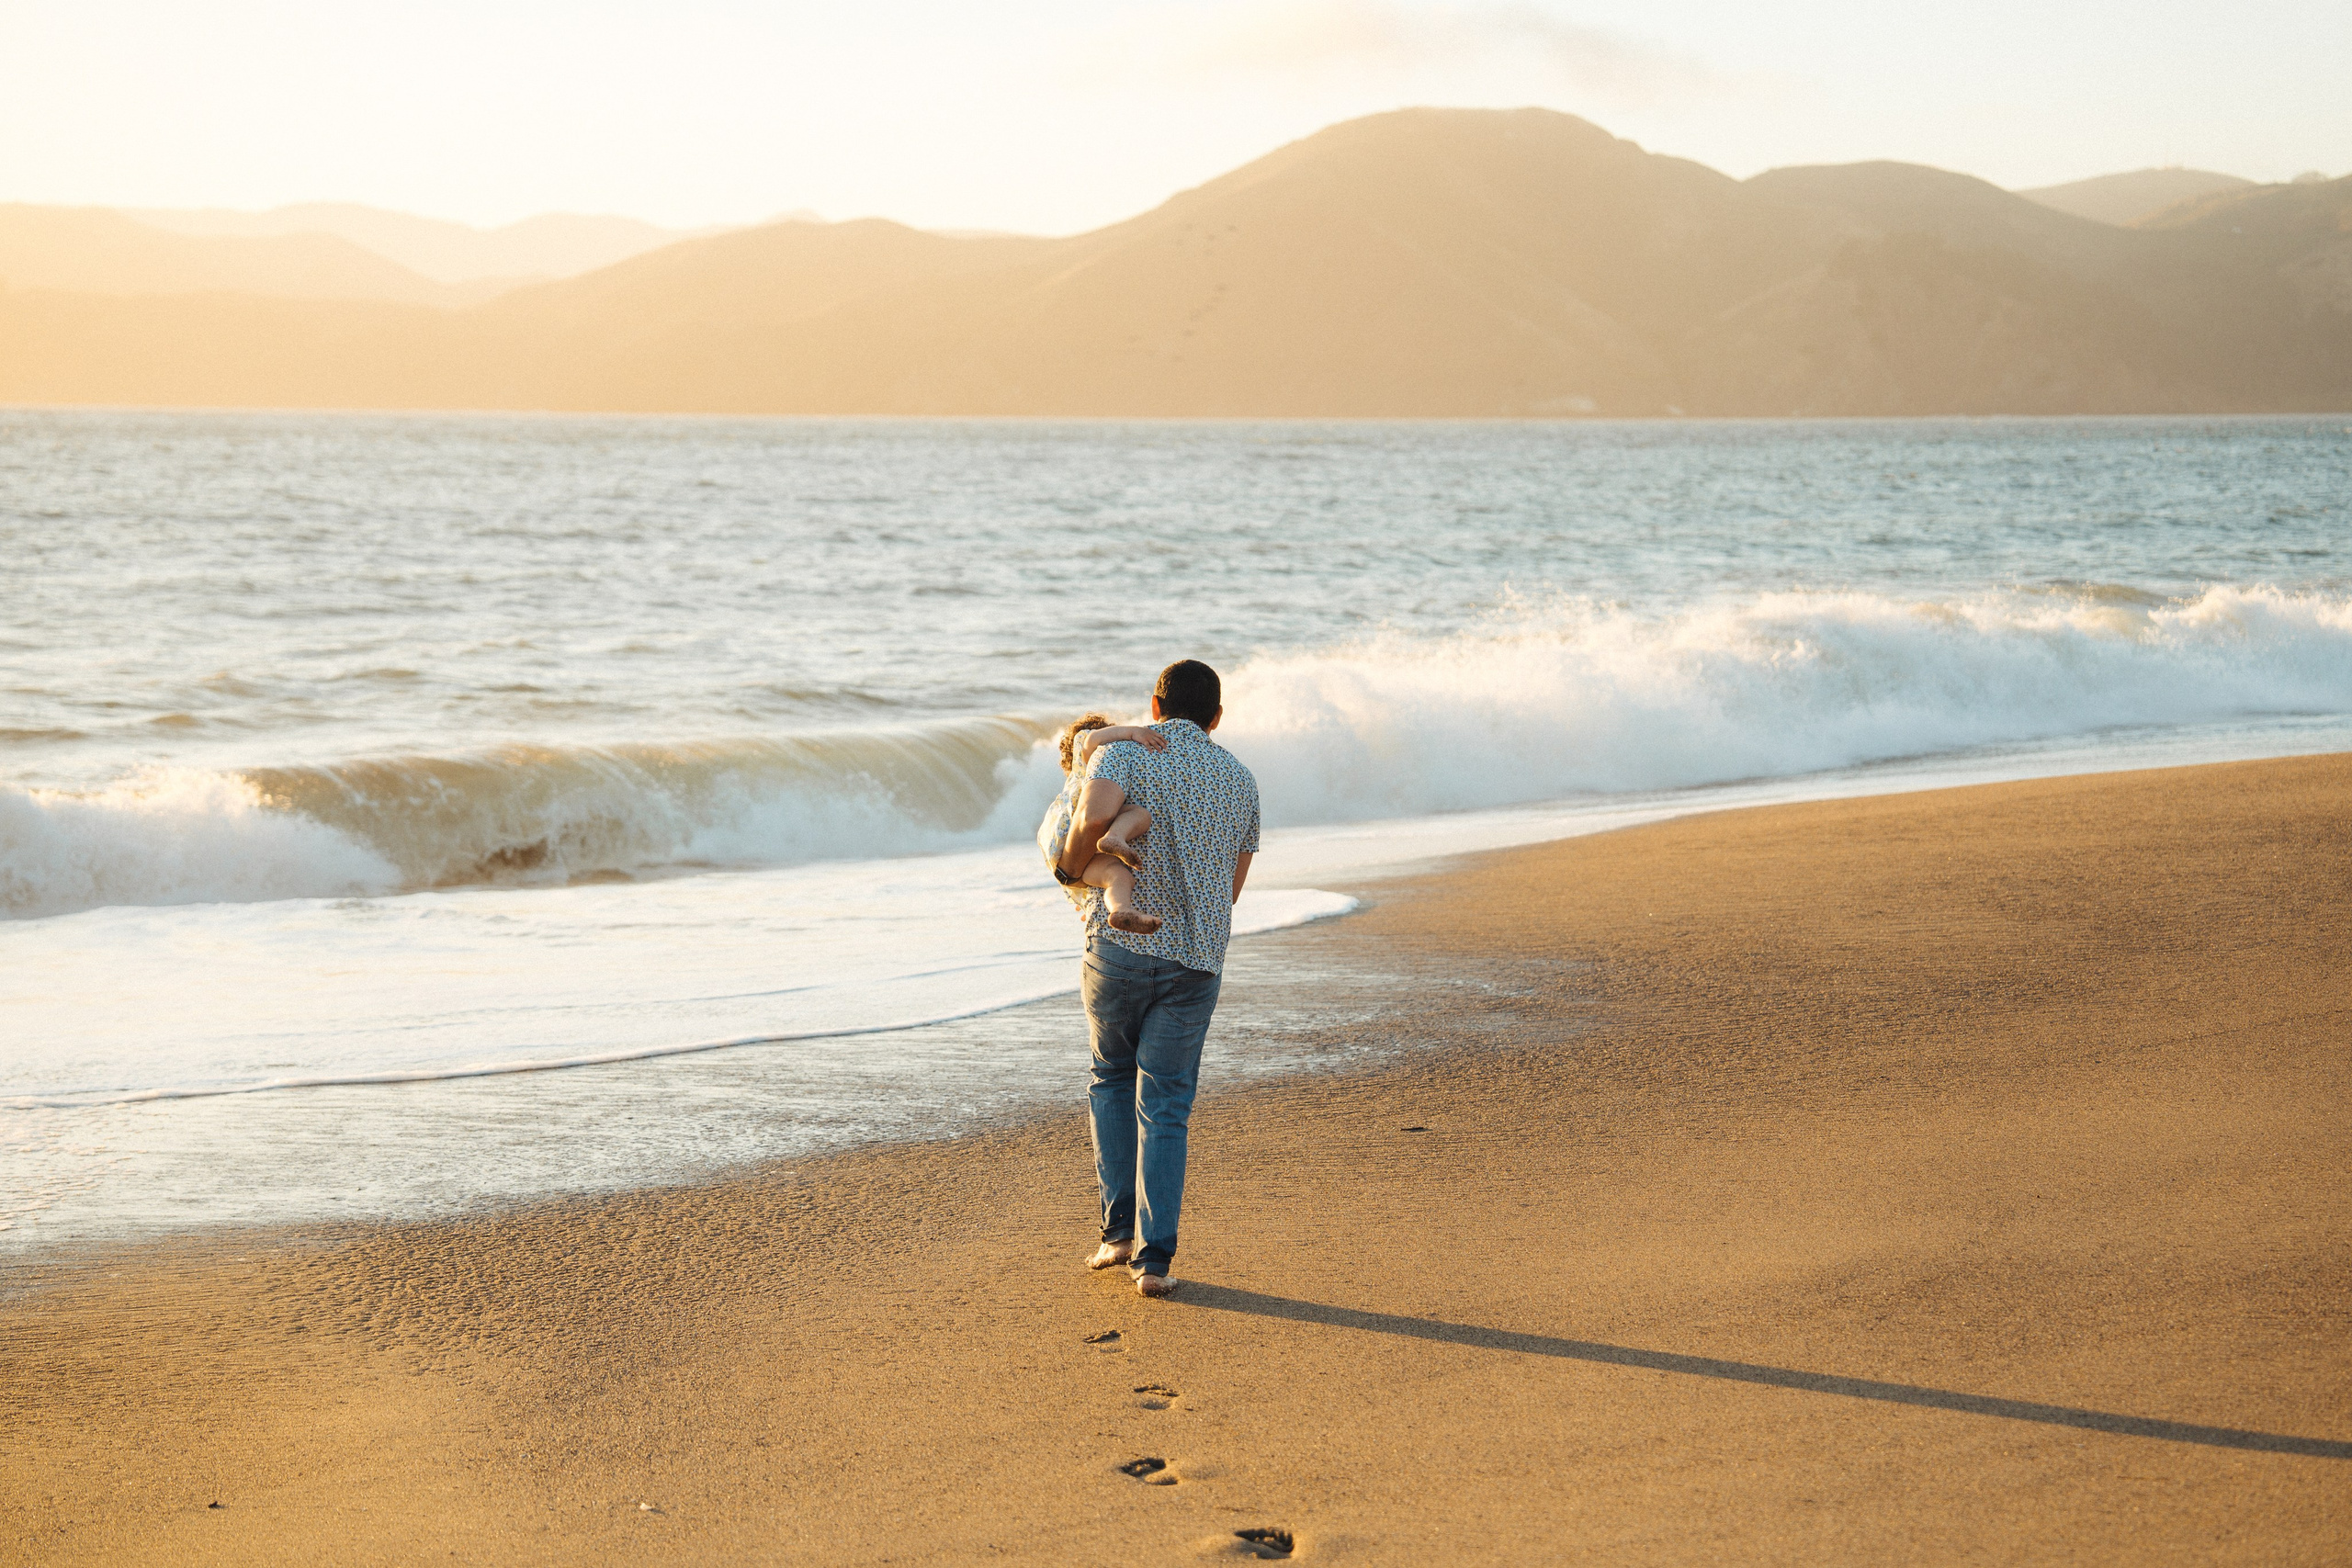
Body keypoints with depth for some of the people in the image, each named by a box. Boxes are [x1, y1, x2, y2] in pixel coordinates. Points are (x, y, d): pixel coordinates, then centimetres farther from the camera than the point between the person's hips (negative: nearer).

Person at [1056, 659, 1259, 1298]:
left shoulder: (1124, 752, -2)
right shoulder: (1239, 779, 13)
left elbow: (1095, 815, -24)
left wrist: (1073, 862, -5)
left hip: (1119, 950, -2)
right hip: (1196, 958, 2)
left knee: (1112, 1077, 21)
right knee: (1164, 1107, 7)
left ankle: (1120, 1227, 14)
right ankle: (1153, 1256, -2)